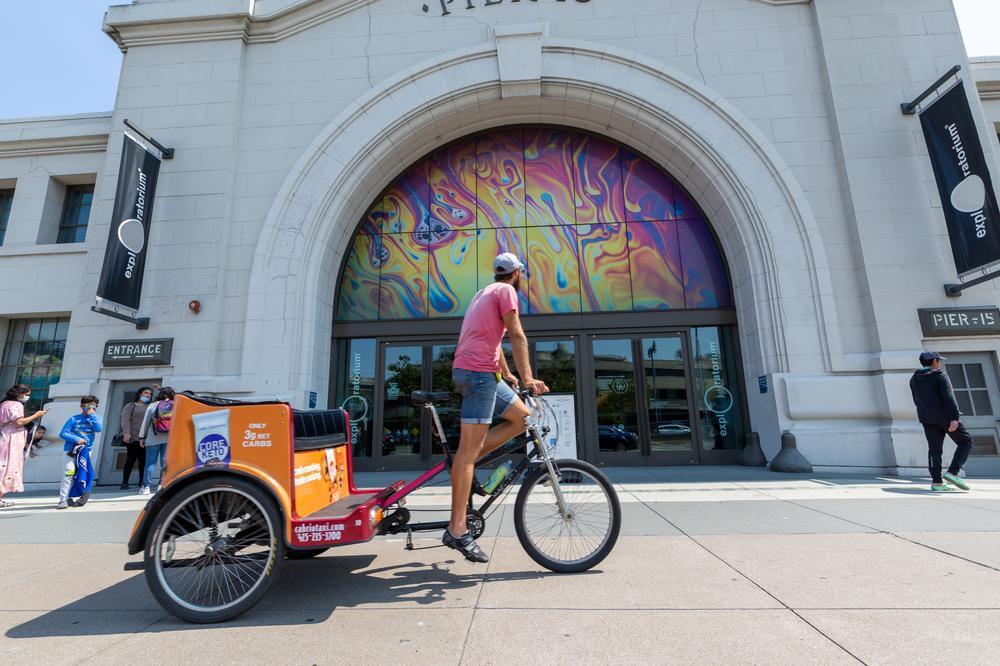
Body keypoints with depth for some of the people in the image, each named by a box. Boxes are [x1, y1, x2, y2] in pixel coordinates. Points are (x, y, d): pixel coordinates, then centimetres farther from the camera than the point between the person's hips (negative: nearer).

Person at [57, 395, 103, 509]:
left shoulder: (96, 418, 5)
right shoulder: (74, 419, 0)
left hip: (86, 450, 2)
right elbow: (63, 433, -2)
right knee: (69, 473, -10)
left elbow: (99, 428, -14)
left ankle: (76, 497, 16)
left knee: (82, 474, 5)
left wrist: (92, 414, -11)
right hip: (72, 450, -2)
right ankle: (63, 500, -5)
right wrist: (77, 439, -16)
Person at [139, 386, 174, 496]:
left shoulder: (152, 406, 3)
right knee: (166, 462, 3)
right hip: (170, 438, 0)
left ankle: (146, 487, 7)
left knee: (150, 462, 6)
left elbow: (145, 422, 7)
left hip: (153, 438, 0)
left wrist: (142, 437, 16)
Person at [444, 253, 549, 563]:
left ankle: (462, 464, 7)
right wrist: (527, 378, -20)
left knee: (522, 417, 11)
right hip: (478, 371, -10)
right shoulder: (506, 290, -2)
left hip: (473, 371, 10)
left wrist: (507, 374, 37)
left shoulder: (485, 293, 27)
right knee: (469, 447, -11)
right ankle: (457, 531, -7)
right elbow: (516, 335, -14)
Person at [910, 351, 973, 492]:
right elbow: (949, 396, -17)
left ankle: (936, 482, 0)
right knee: (966, 441, 10)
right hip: (944, 416, -5)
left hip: (926, 418, 6)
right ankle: (952, 473, -4)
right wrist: (955, 417, -23)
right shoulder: (939, 374, -7)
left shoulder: (914, 379, 13)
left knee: (934, 449, 5)